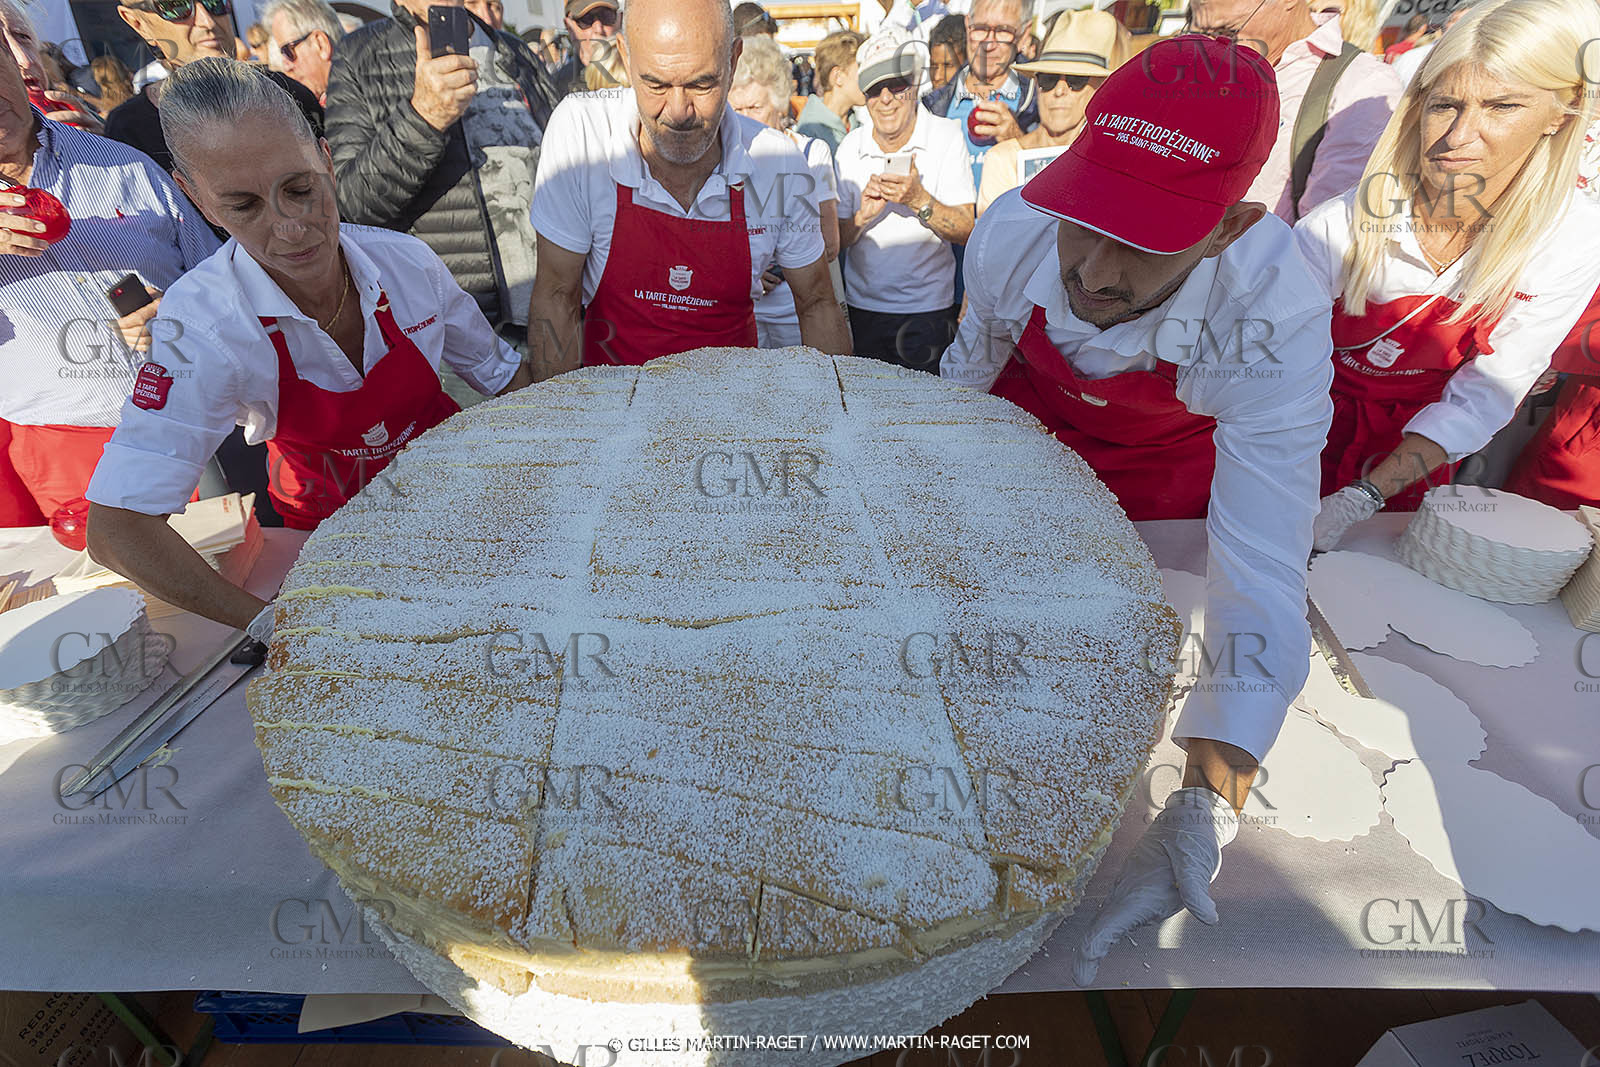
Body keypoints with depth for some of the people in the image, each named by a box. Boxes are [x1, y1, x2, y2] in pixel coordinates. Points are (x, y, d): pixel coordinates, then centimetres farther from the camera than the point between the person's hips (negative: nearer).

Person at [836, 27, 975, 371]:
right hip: (861, 308, 3)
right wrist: (862, 217, -18)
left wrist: (919, 200, -26)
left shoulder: (946, 136, -5)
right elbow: (836, 239, 2)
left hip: (927, 310, -2)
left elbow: (967, 231, -11)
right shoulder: (850, 146, 2)